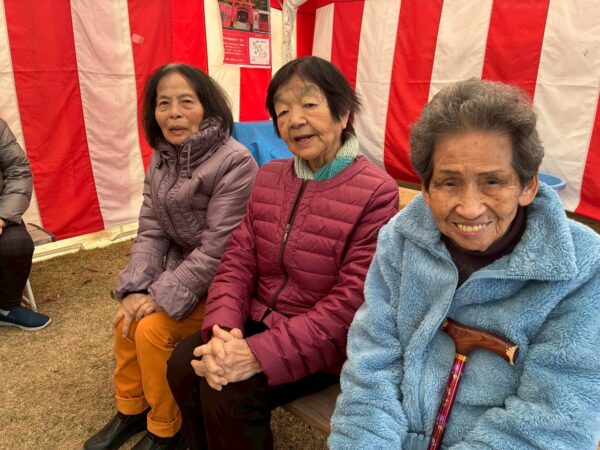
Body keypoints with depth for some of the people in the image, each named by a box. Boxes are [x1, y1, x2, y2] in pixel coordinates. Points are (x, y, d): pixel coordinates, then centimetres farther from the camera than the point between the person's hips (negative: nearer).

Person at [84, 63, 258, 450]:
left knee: (152, 329, -16)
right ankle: (130, 410, 24)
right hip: (180, 267, 7)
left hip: (219, 281, -7)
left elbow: (216, 249, -25)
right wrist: (136, 289, -12)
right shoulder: (162, 158, 2)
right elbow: (151, 231, 2)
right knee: (127, 319, -3)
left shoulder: (235, 162, -23)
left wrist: (162, 297, -21)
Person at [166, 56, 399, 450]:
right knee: (184, 364, -11)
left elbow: (350, 304, -22)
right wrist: (223, 330, -18)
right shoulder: (269, 177, 4)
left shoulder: (377, 192, -17)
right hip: (259, 322, 6)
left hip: (322, 345, -5)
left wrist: (258, 353, -26)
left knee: (227, 391, -20)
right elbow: (238, 261, 0)